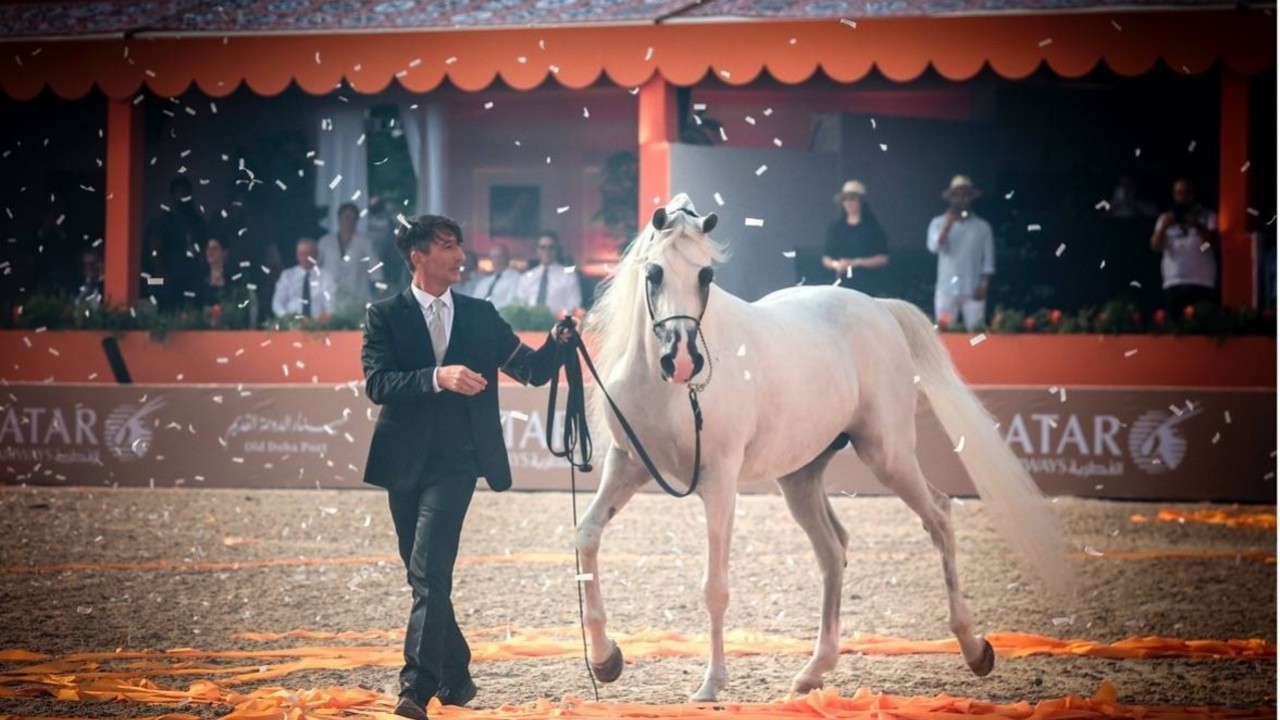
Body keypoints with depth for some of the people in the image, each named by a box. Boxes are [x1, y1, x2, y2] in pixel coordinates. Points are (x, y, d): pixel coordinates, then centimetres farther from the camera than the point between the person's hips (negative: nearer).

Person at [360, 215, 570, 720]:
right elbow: (377, 384, -13)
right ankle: (455, 677, 26)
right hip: (405, 464, 1)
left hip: (455, 464, -1)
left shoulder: (481, 316, 8)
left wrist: (558, 341, -11)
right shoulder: (385, 316, 1)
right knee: (423, 576, 10)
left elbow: (534, 371, 9)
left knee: (430, 573, -15)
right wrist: (437, 377, -27)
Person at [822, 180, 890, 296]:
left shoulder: (872, 226, 2)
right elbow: (826, 259, 14)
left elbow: (883, 258, -2)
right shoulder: (835, 227, 10)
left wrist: (856, 262, -12)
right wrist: (836, 264, -8)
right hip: (844, 286, 2)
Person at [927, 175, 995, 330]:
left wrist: (983, 285, -5)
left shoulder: (982, 227, 7)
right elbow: (934, 247, -11)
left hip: (973, 292, 0)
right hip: (947, 290, 0)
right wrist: (948, 225, -18)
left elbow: (988, 260, 6)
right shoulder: (939, 223, 6)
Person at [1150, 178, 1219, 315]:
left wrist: (1198, 226, -19)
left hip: (1202, 283, -2)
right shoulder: (1166, 218, 15)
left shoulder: (1208, 216, 9)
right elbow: (1156, 246, 3)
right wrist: (1163, 227, -16)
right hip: (1173, 284, 2)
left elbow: (1215, 242, -4)